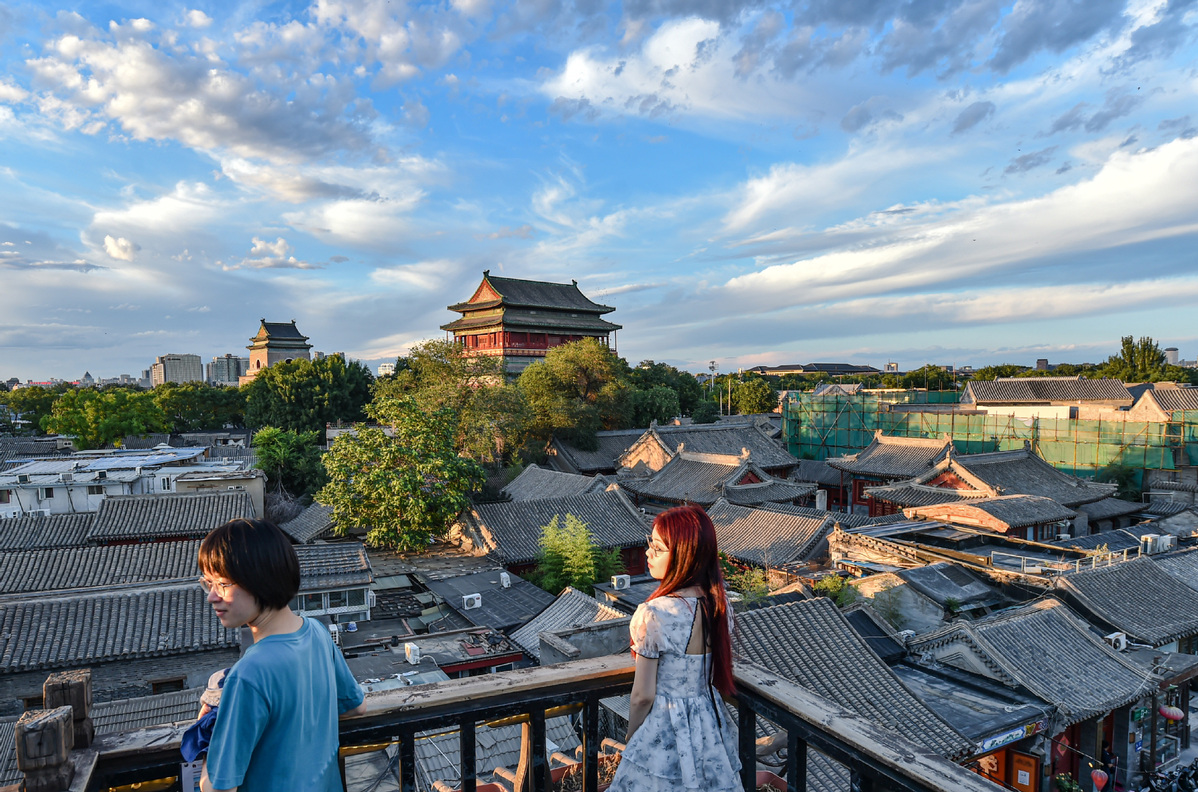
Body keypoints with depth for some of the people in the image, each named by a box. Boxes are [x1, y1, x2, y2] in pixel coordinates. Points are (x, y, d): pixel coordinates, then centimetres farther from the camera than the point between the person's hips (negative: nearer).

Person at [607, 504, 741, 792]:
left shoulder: (655, 614, -26)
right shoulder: (720, 604, -7)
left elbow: (643, 695, -17)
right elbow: (720, 674, 5)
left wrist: (630, 738, -1)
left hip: (665, 729, -6)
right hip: (711, 725, 6)